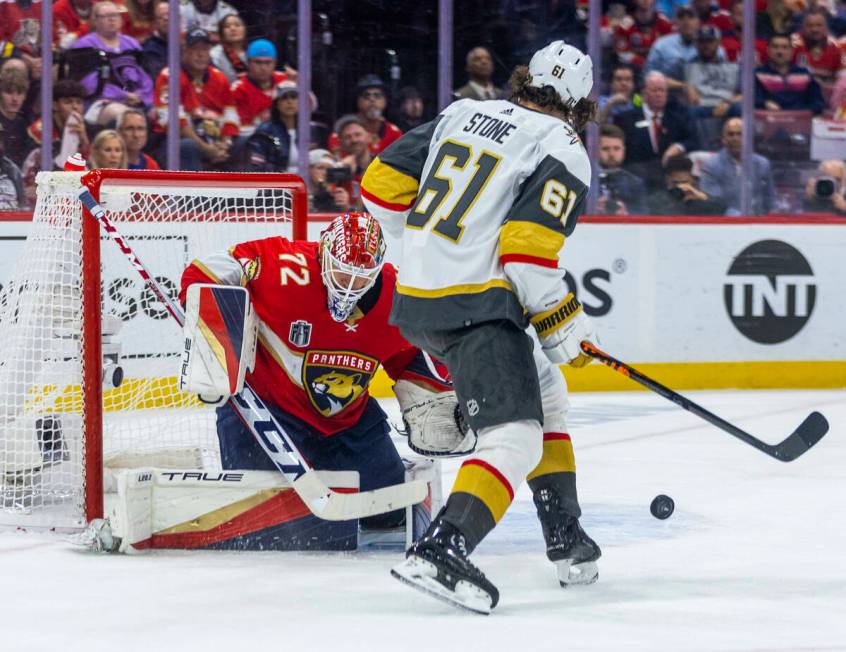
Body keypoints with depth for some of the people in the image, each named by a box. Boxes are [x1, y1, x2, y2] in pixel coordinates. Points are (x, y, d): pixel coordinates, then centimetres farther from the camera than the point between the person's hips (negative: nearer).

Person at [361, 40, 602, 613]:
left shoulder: (464, 114, 13)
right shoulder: (563, 152, -6)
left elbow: (384, 185, 14)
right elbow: (527, 253, -17)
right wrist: (565, 325, -3)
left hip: (417, 301, 8)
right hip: (475, 306, -8)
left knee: (545, 391, 26)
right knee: (516, 439, -13)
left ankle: (565, 539, 29)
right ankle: (440, 553, -33)